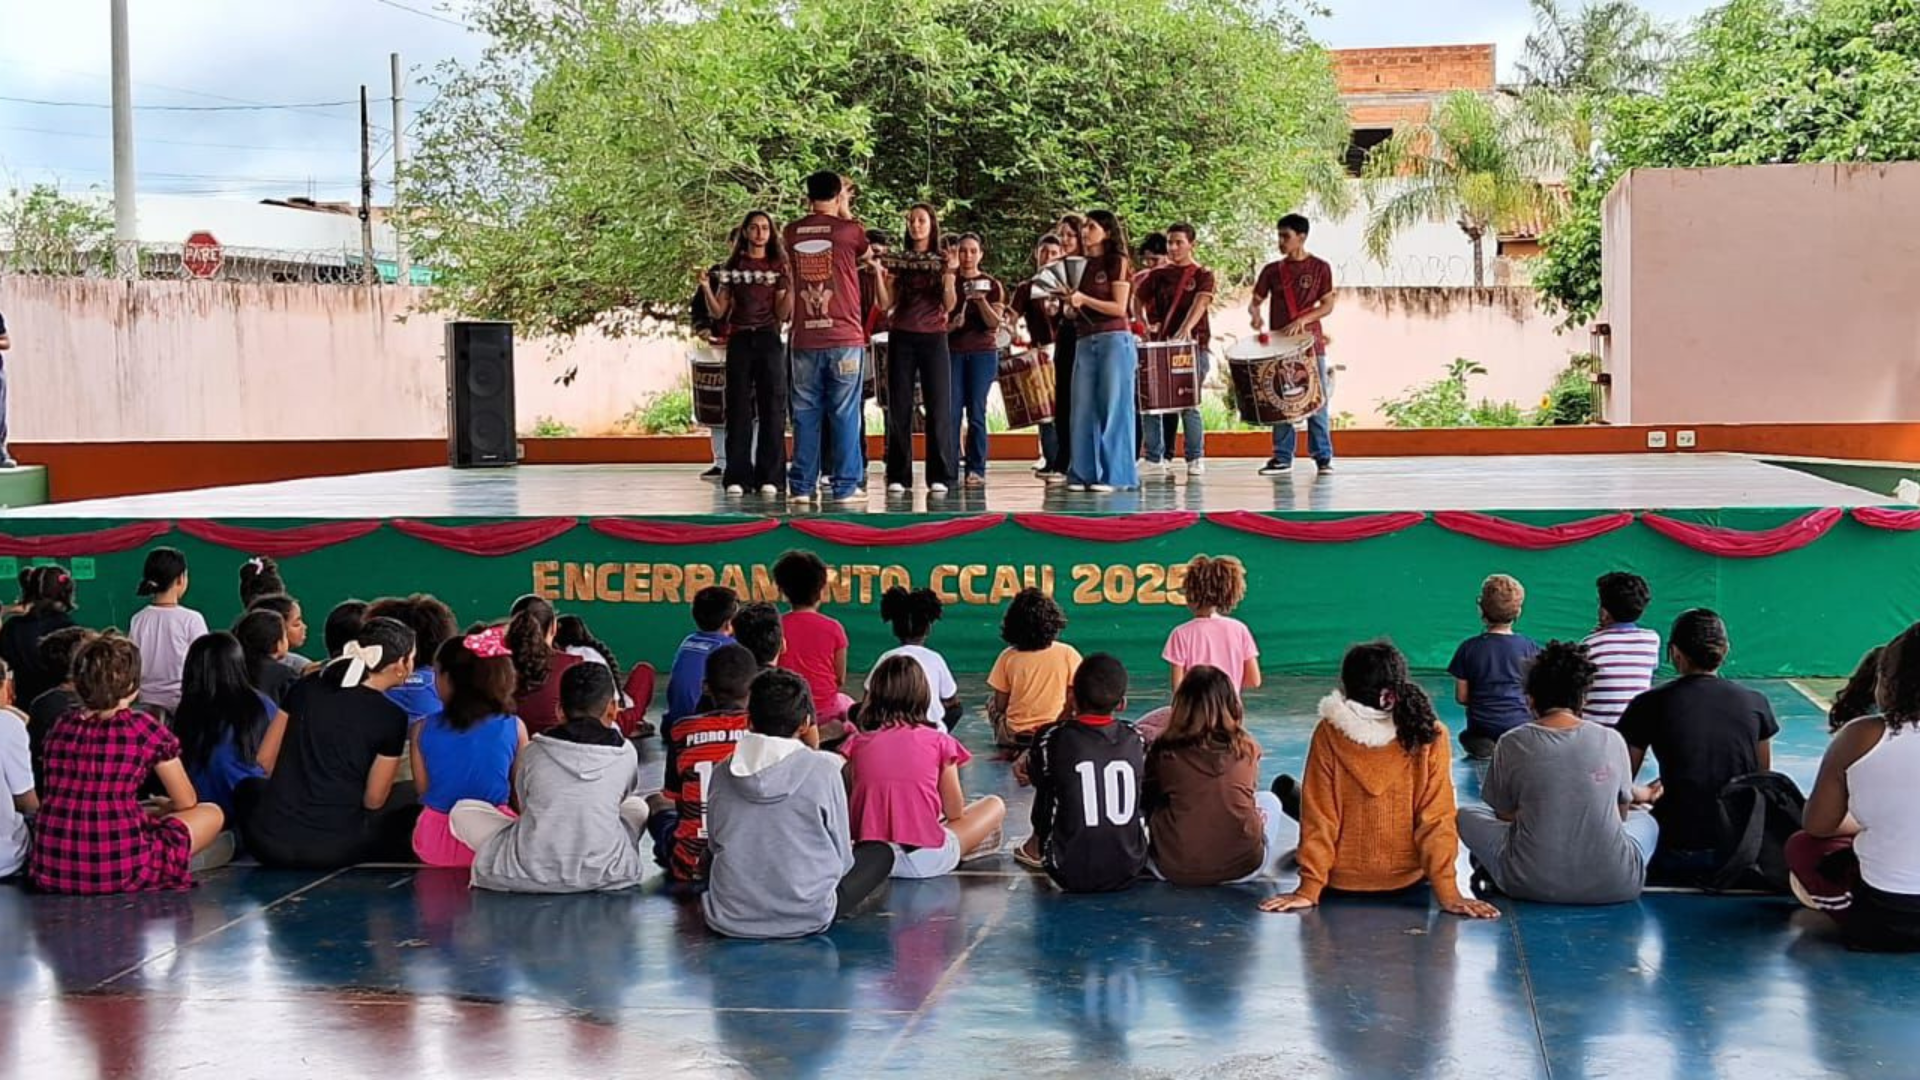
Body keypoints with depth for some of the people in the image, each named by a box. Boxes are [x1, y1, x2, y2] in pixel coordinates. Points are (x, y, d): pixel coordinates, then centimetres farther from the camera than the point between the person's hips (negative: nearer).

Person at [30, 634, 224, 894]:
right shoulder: (144, 729, -3)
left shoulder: (61, 728, 10)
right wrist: (164, 807, 32)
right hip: (119, 872, -6)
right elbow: (187, 802, 9)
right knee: (211, 813, 15)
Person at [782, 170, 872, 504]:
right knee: (845, 414, 1)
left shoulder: (792, 233, 4)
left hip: (805, 339, 3)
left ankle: (801, 486, 7)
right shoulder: (850, 230, -3)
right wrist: (844, 213, 28)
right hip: (845, 338, -3)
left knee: (805, 414, 7)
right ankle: (845, 486, 0)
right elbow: (866, 254, 18)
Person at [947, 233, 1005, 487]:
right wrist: (951, 325, -11)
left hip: (983, 353, -1)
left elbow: (995, 323, -3)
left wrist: (981, 300, -19)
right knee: (951, 411, -6)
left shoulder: (991, 284, 6)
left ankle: (976, 470, -2)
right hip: (952, 352, 1)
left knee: (976, 412, -5)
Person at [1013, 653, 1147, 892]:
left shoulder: (1054, 739, -11)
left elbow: (1033, 775, 11)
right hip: (1129, 871, 2)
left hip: (1071, 874, -2)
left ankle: (1036, 849, 44)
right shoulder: (1135, 740, -3)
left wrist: (1064, 718, 16)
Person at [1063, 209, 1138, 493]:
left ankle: (1115, 475, -4)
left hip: (1114, 339, -6)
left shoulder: (1117, 262, 0)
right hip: (1084, 341, 6)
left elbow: (1119, 307, -8)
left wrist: (1084, 299, -16)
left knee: (1113, 409, -5)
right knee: (1083, 410, 2)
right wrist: (1070, 304, -1)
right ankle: (1085, 474, 5)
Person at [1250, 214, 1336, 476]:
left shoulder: (1319, 268, 1)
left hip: (1311, 343, -3)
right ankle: (1282, 458, 7)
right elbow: (1255, 301, 11)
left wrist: (1303, 319, -16)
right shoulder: (1272, 270, 8)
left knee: (1317, 401, -3)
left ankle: (1323, 457, 2)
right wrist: (1255, 314, -13)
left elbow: (1327, 305, -1)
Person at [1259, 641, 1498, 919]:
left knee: (1284, 785, 23)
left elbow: (1318, 817, -14)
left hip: (1341, 880, -2)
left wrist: (1308, 889, -8)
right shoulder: (1430, 735, -14)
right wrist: (1447, 892, -10)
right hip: (1407, 880, 2)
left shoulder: (1329, 734, -17)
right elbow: (1437, 819, -14)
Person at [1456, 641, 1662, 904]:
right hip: (1613, 887, 2)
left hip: (1532, 885, -1)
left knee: (1467, 815, 21)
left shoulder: (1513, 744, -5)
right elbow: (1621, 813, 13)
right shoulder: (1612, 741, -1)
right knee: (1646, 819, 32)